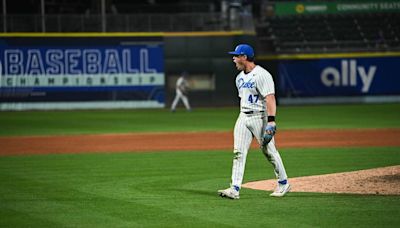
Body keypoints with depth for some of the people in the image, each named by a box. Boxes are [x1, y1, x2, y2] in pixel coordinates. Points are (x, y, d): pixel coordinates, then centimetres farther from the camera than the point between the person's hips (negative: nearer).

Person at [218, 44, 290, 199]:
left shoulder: (262, 75, -15)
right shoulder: (240, 77, 14)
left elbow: (270, 99, -22)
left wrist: (271, 121, -31)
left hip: (259, 117, -8)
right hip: (243, 117, 8)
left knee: (269, 151, 1)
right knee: (238, 152, -3)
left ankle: (283, 184, 18)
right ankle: (235, 189, -8)